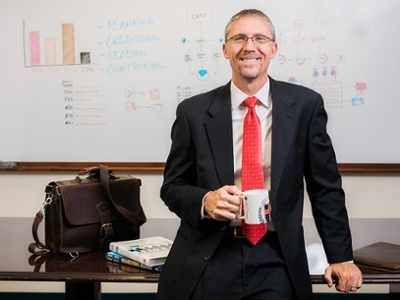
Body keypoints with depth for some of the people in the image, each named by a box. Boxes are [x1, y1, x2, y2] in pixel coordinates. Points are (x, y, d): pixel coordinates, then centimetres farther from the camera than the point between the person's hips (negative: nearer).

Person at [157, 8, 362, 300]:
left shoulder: (304, 105, 0)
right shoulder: (194, 111, -1)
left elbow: (325, 187, 6)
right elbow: (172, 186, 6)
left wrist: (341, 257, 6)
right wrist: (204, 201, -15)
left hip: (276, 262, 0)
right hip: (207, 260, 1)